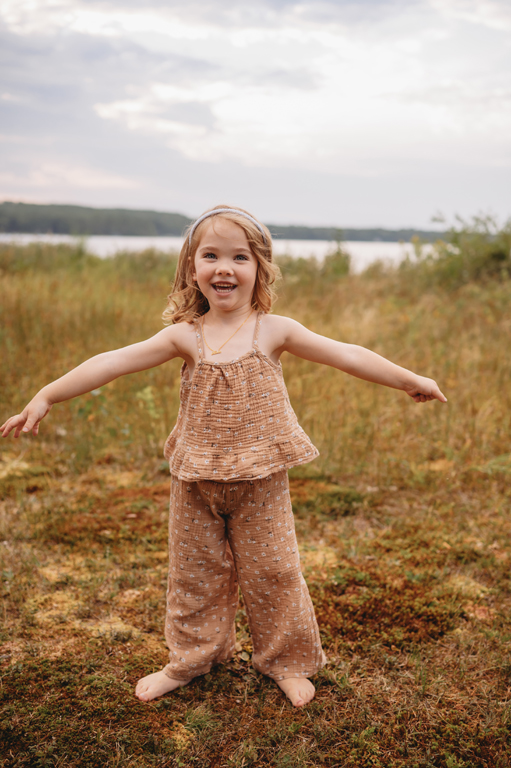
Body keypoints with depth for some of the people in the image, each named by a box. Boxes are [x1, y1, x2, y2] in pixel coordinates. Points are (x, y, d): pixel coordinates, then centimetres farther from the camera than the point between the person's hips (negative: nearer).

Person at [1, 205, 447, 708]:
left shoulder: (273, 330, -7)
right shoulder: (185, 336, -5)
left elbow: (347, 355, -4)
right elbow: (112, 363, -7)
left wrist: (410, 380, -2)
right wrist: (46, 397, -10)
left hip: (260, 482, -1)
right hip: (195, 483, 2)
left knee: (271, 572, 9)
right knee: (193, 573, 14)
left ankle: (286, 660, 31)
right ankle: (189, 659, 36)